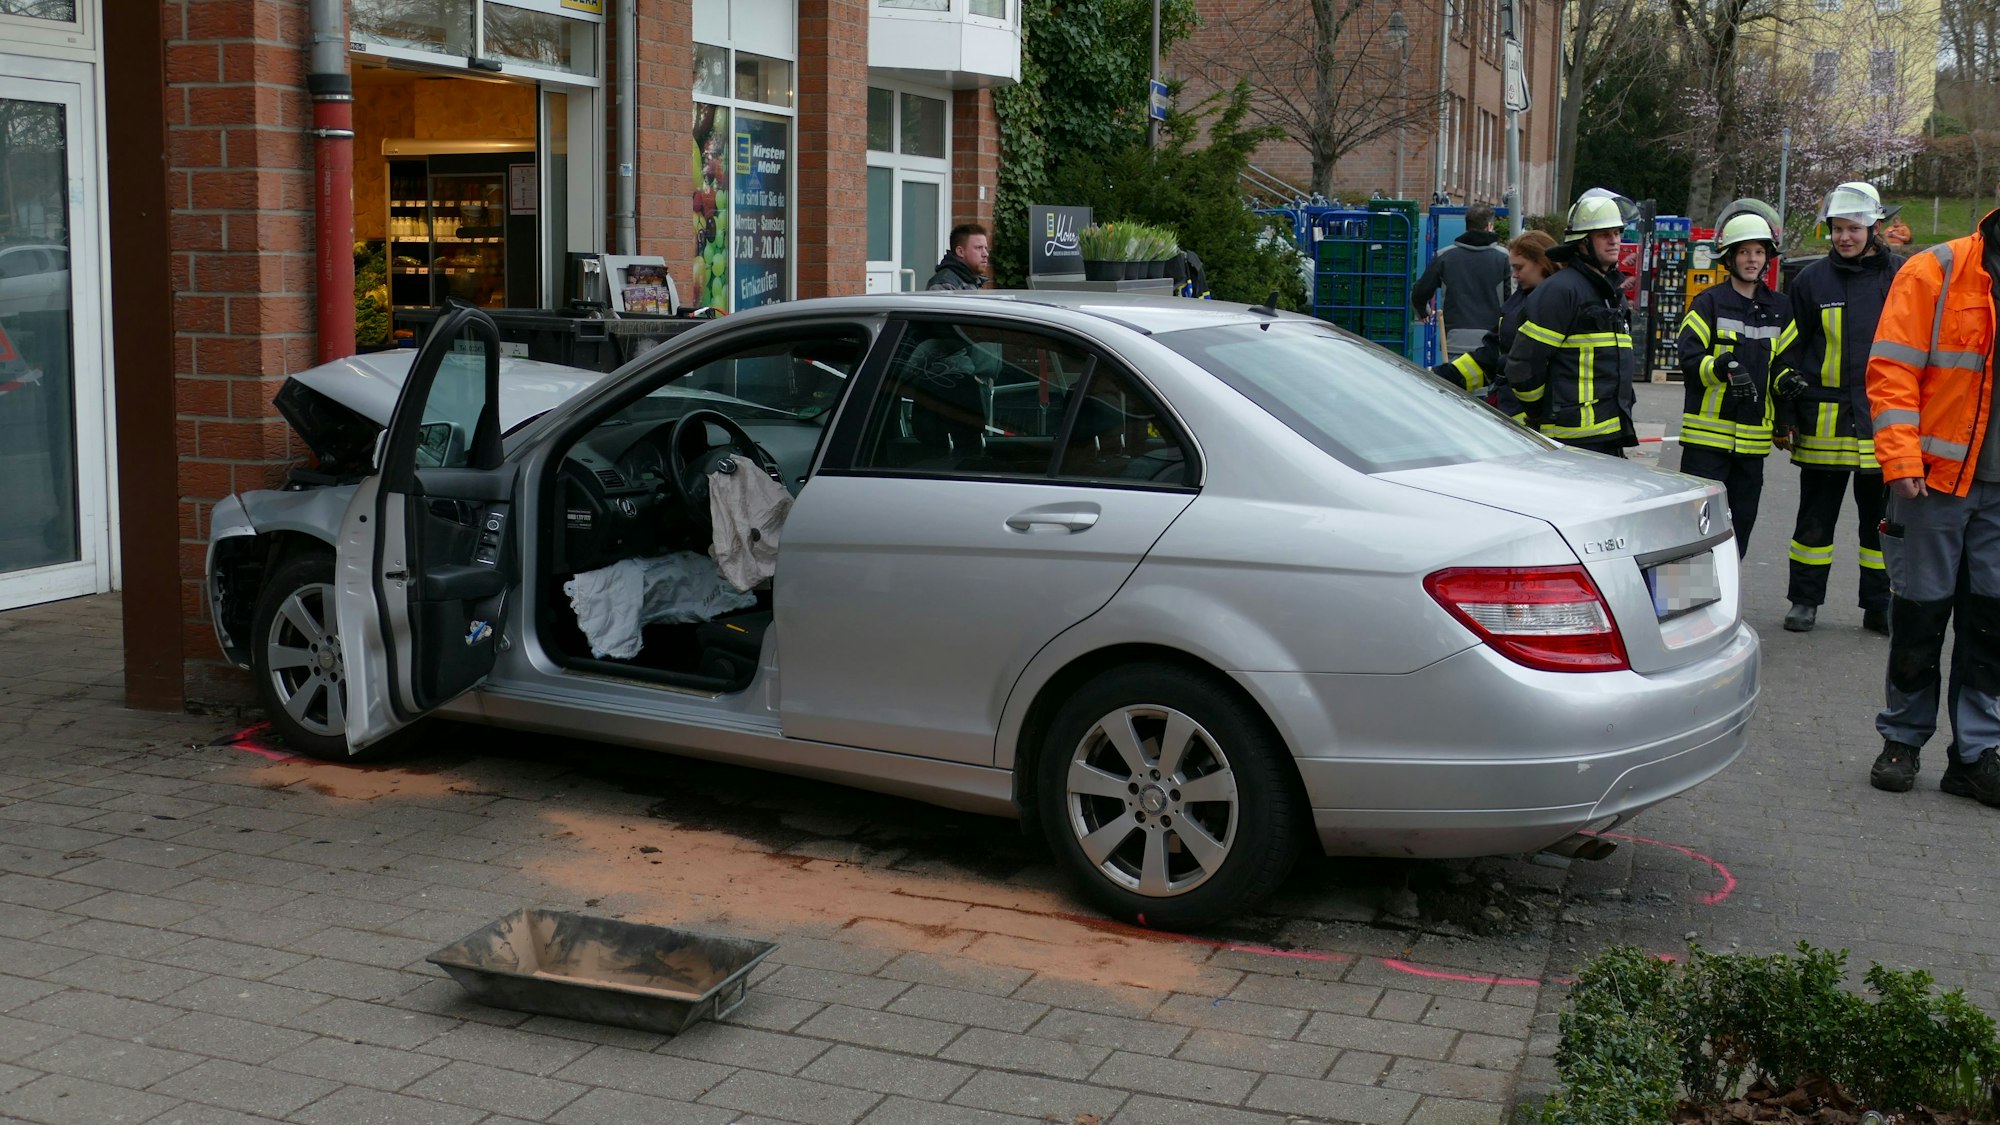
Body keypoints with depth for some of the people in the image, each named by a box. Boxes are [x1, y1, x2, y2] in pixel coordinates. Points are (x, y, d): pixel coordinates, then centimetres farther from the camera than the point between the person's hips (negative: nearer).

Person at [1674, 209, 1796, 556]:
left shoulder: (1779, 308, 13)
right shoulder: (1709, 302, -1)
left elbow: (1783, 360, 17)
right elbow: (1689, 358, -10)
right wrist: (1720, 367, -29)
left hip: (1753, 435, 5)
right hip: (1708, 431, -5)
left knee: (1741, 519, 9)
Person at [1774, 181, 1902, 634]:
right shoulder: (1812, 280, 4)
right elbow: (1793, 352, 6)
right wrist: (1787, 416, 1)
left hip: (1884, 422, 1)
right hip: (1825, 422, -1)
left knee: (1883, 521, 8)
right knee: (1815, 520, 5)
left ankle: (1880, 606, 18)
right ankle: (1805, 601, 16)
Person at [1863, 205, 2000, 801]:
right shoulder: (1932, 275, -5)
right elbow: (1892, 372, -9)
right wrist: (1902, 462, -17)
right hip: (1935, 480, -4)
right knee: (1920, 616, 5)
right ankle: (1903, 740, 20)